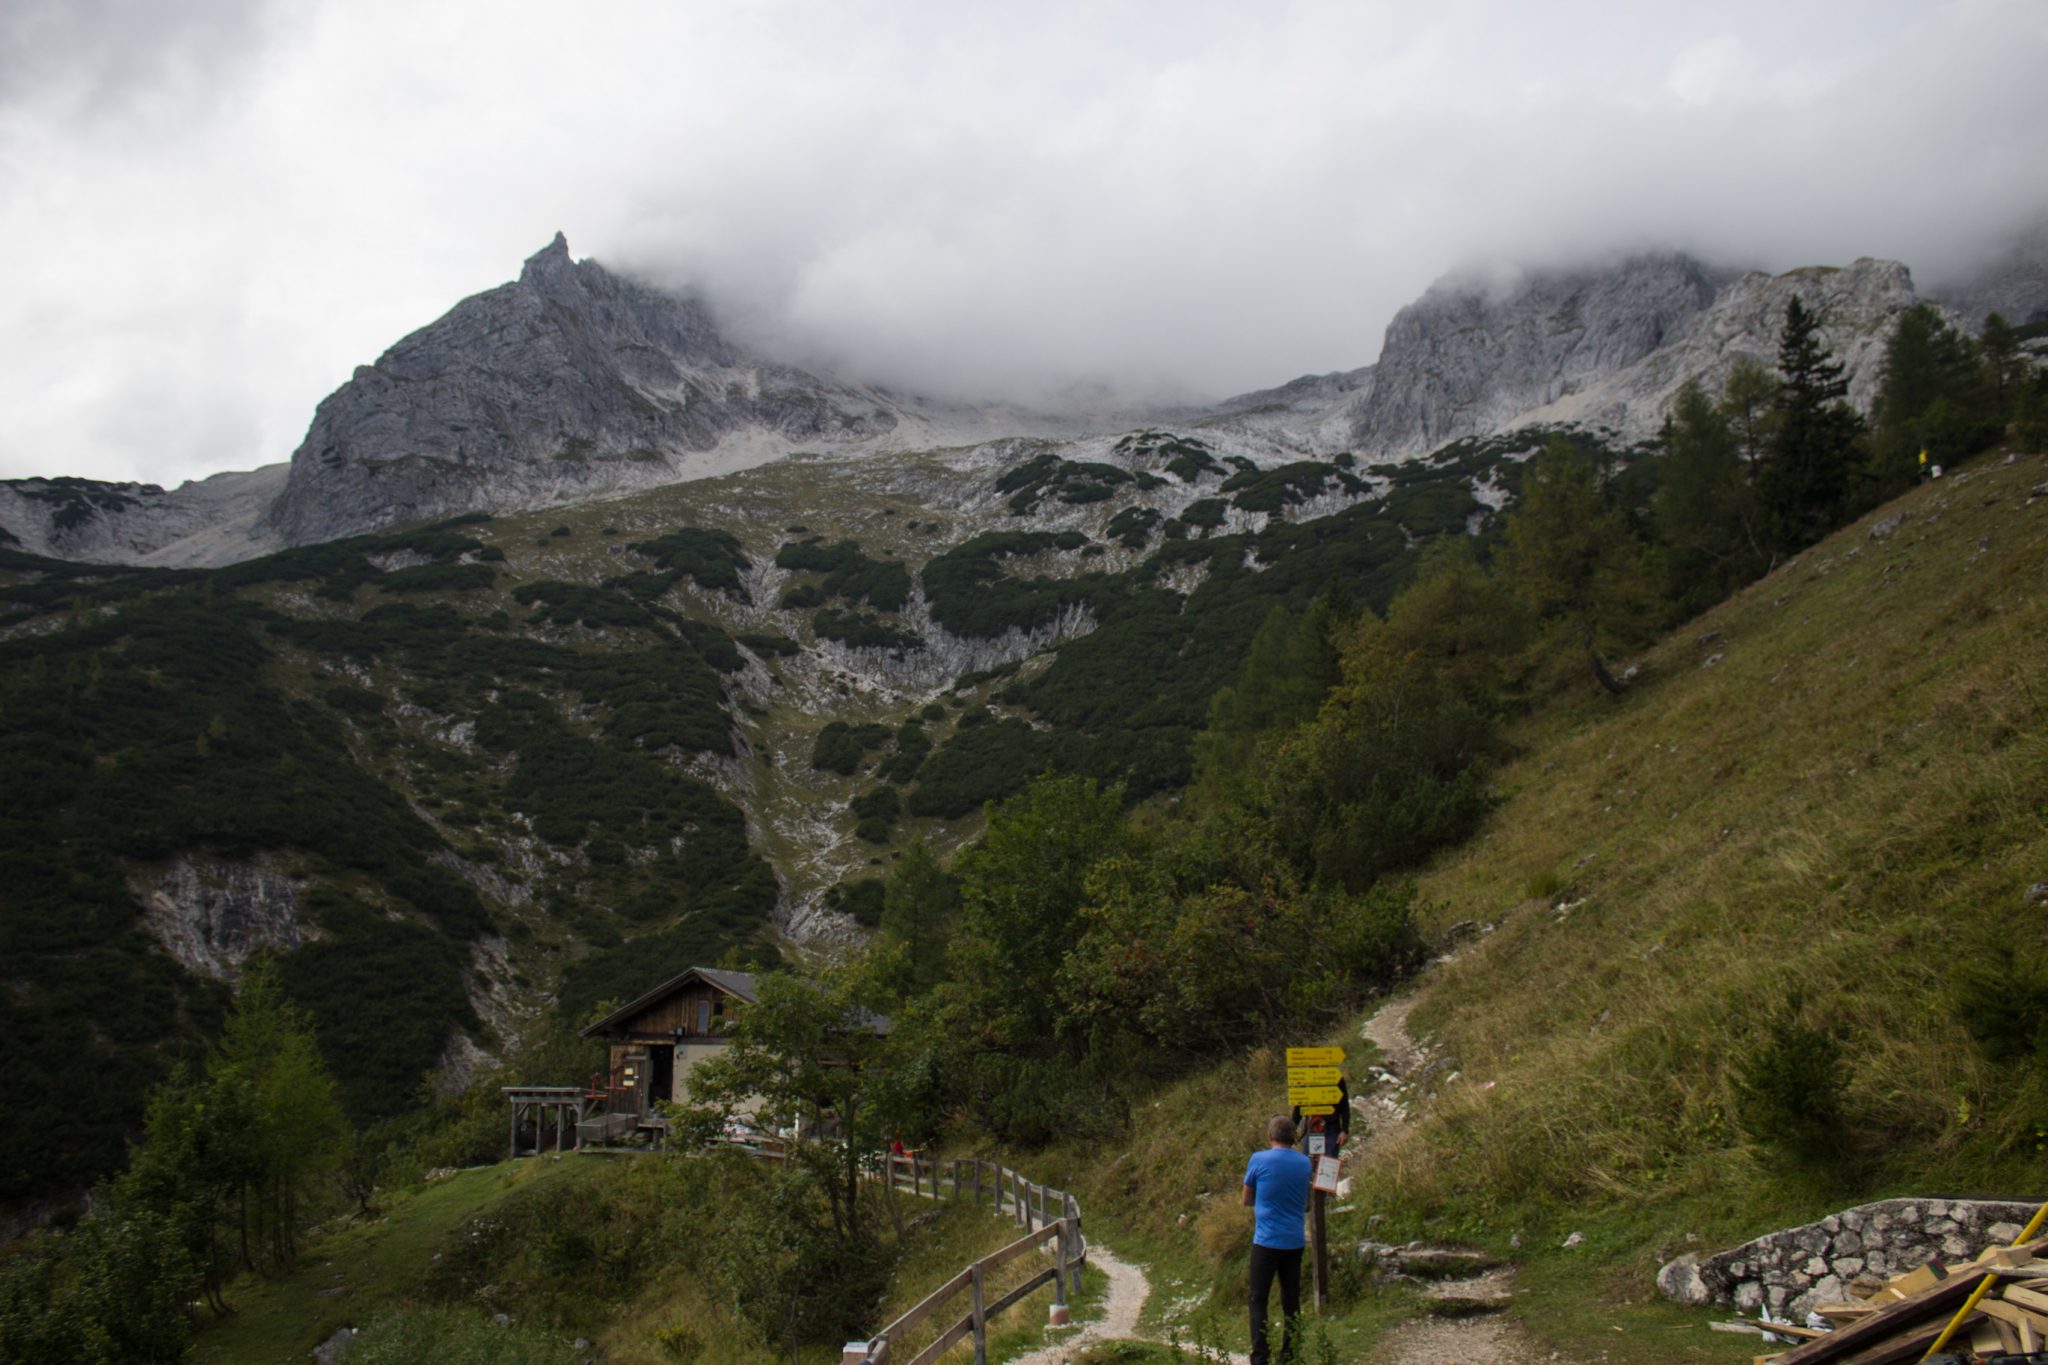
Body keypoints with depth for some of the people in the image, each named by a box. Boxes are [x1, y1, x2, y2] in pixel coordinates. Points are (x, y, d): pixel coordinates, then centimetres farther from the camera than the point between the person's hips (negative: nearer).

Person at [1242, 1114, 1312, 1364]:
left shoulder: (1259, 1160, -9)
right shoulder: (1304, 1163, 4)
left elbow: (1247, 1200, 3)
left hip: (1267, 1241, -4)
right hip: (1295, 1241, 4)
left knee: (1258, 1301, 2)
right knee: (1291, 1301, 11)